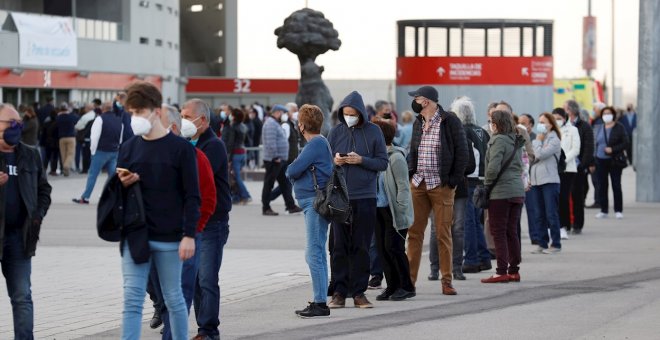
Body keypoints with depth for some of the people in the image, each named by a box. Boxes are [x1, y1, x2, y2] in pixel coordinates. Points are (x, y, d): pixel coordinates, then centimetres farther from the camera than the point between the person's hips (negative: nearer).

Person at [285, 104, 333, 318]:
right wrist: (294, 172, -1)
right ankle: (319, 302, 19)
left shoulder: (316, 144, -14)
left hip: (316, 202, -11)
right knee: (316, 254, 14)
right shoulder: (317, 142, 18)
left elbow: (293, 170, -17)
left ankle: (320, 304, -10)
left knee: (314, 254, -10)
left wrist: (289, 171, 3)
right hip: (312, 203, 11)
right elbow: (295, 171, 18)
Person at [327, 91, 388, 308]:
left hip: (365, 198, -1)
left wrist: (361, 160, -14)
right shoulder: (336, 132, 5)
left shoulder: (373, 131, 0)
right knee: (340, 246, 2)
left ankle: (359, 292, 9)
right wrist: (334, 161, -11)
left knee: (361, 247, 4)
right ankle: (340, 292, 7)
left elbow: (383, 163, 1)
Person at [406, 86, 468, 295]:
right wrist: (410, 174, 8)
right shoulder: (418, 123, 13)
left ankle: (446, 281, 5)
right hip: (418, 184, 6)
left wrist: (453, 181, -10)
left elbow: (462, 152, -7)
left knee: (443, 234, -1)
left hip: (441, 185, -6)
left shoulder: (449, 121, -7)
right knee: (414, 232, 4)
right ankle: (409, 279, 7)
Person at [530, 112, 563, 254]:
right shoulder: (539, 139, 16)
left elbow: (540, 154, -18)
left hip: (550, 180, -7)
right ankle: (542, 244, 14)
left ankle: (556, 244, -1)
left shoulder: (554, 140, -6)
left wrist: (538, 141, -3)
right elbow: (533, 157, 15)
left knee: (551, 214, -6)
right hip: (536, 181, 7)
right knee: (540, 215, 9)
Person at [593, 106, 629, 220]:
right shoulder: (600, 128, 12)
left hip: (614, 161, -4)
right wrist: (592, 163, 11)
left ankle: (618, 210, 5)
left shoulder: (619, 127, -3)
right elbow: (596, 144, 15)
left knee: (616, 185, -1)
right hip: (601, 160, 4)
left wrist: (613, 149, -17)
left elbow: (626, 143, -6)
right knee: (602, 186, 5)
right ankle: (604, 210, 12)